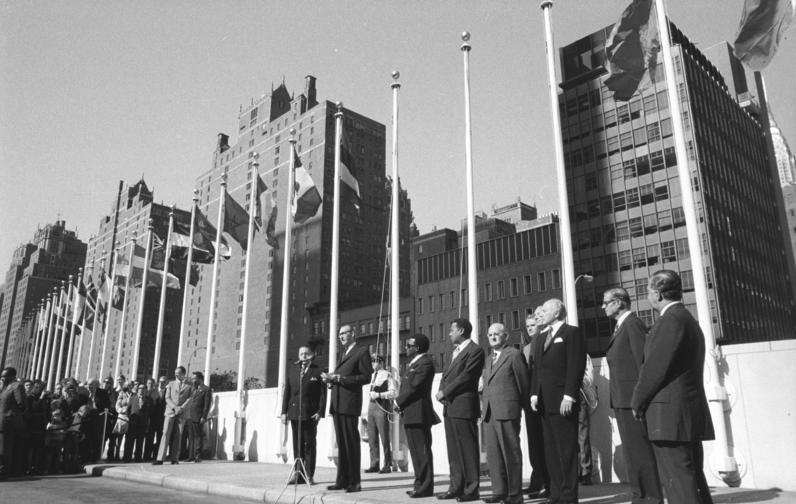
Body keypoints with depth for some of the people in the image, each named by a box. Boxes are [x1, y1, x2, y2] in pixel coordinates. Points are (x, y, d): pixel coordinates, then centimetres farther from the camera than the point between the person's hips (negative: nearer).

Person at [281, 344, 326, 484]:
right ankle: (298, 474, 13)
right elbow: (286, 393, 12)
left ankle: (309, 475, 6)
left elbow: (323, 393, -2)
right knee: (297, 445, 7)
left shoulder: (318, 371, 1)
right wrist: (284, 412, 6)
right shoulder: (292, 371, 13)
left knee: (309, 444, 1)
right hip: (294, 413, 4)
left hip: (310, 414, -4)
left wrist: (320, 412, -10)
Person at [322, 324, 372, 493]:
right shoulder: (343, 353, 23)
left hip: (349, 403, -8)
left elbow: (366, 377, -12)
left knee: (351, 443, -4)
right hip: (337, 403, 8)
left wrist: (340, 378, -17)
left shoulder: (362, 352, -3)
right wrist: (331, 379, 3)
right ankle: (342, 480, 15)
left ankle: (354, 482, 2)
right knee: (341, 444, 10)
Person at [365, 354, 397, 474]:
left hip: (382, 408, -7)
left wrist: (379, 395, -19)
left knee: (384, 437, -3)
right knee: (372, 438, 8)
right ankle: (374, 464, 14)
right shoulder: (372, 376, 18)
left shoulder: (387, 375, -6)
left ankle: (387, 465, 3)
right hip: (371, 406, 7)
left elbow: (394, 392, -12)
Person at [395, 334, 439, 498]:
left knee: (422, 451, -4)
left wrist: (398, 402, -9)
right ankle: (420, 484, 23)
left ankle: (425, 487, 2)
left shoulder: (425, 363, -13)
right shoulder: (412, 363, 20)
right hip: (410, 413, 10)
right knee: (415, 450, 15)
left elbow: (414, 387, -18)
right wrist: (400, 403, 4)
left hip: (418, 413, -10)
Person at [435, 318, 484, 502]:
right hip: (449, 406, 9)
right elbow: (447, 375, 19)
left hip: (464, 406, -9)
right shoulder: (455, 351, 21)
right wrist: (441, 392, 0)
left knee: (468, 450, -2)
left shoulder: (475, 350, -7)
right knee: (454, 451, 12)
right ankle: (456, 487, 19)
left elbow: (466, 376, -16)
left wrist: (445, 392, -13)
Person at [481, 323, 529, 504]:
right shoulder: (489, 360, 19)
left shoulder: (514, 355, -3)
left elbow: (523, 382, -2)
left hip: (507, 412, -7)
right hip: (488, 413, 7)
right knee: (493, 455, 8)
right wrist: (484, 411, 11)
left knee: (511, 454, -1)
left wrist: (522, 404, 4)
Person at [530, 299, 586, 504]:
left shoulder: (571, 333, -2)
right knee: (551, 451, 8)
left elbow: (576, 366, -11)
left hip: (563, 402, -7)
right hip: (545, 402, 7)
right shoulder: (542, 338, 21)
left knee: (567, 451, -1)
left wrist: (569, 396, -18)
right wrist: (534, 394, 6)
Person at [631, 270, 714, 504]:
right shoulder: (688, 320, 19)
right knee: (693, 481, 15)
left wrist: (637, 402, -5)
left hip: (670, 415, -10)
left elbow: (654, 367, -18)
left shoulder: (670, 320, -14)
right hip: (690, 413, 10)